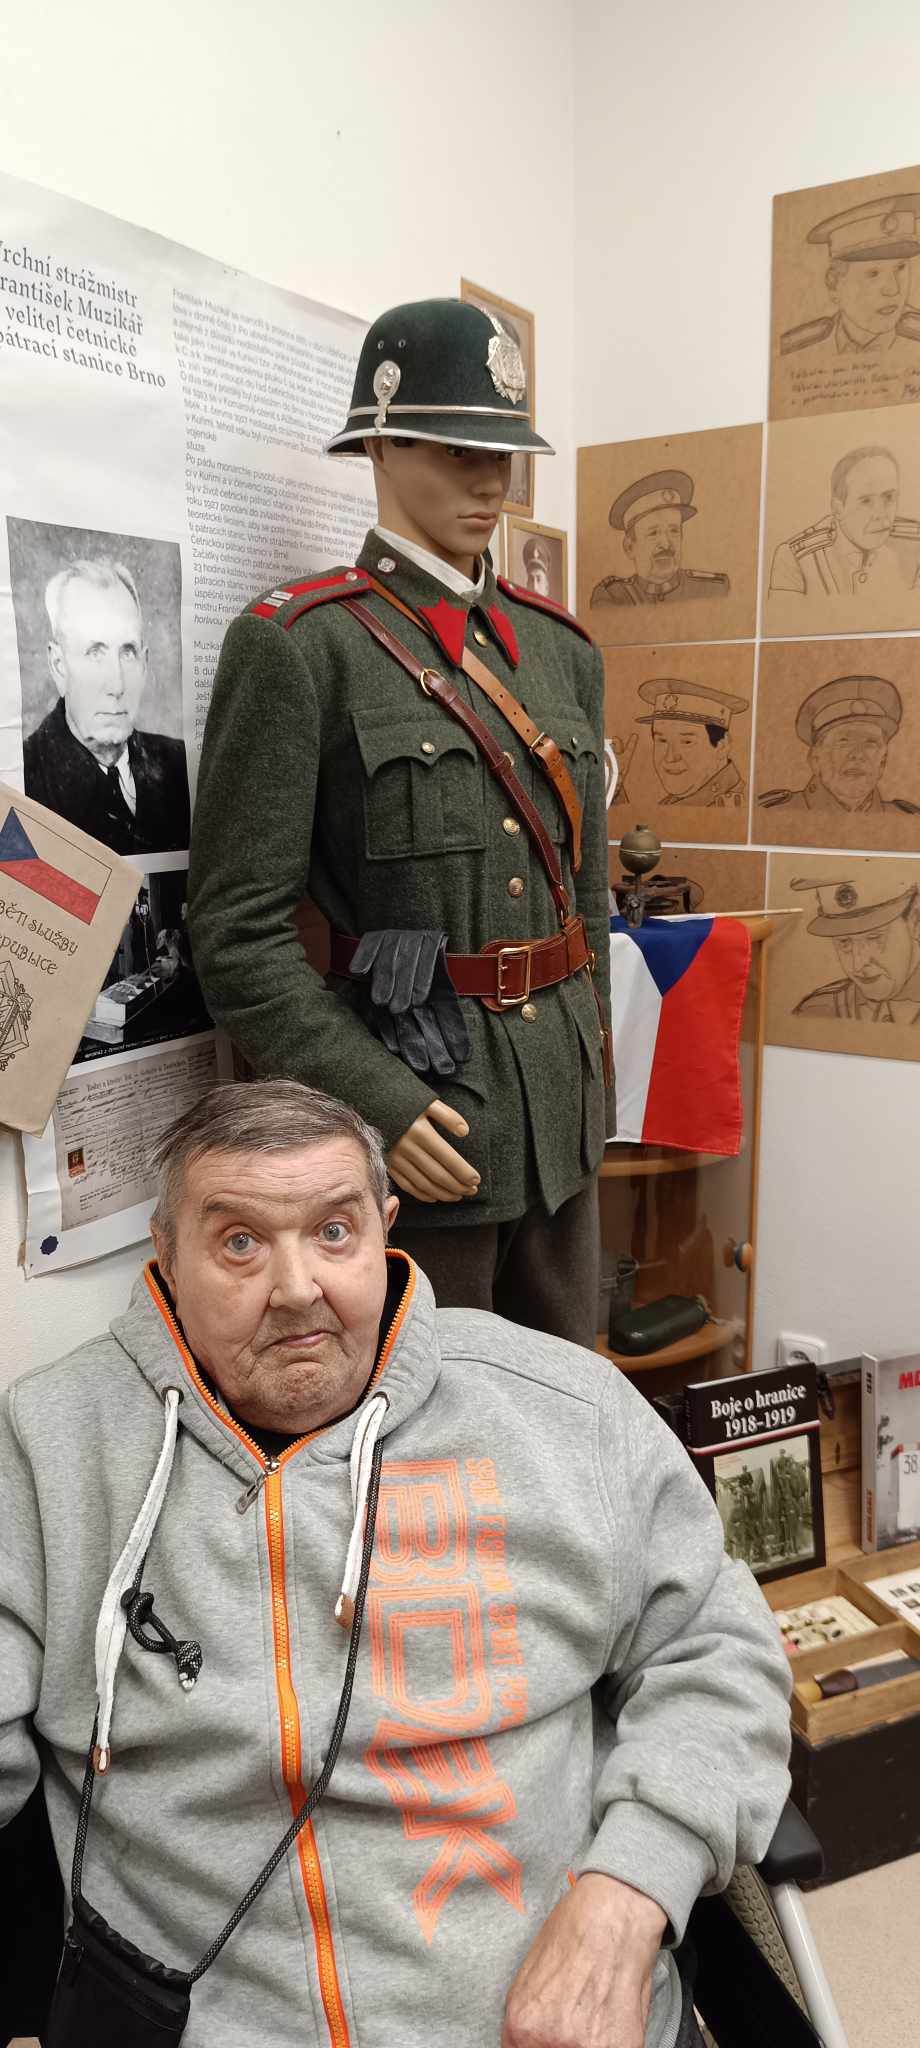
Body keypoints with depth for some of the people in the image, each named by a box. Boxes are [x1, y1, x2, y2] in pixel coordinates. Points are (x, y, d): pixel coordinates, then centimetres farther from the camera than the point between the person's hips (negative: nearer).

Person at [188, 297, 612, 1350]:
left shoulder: (562, 645, 11)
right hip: (412, 1114, -6)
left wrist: (588, 1054, 15)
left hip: (561, 1105, 6)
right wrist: (376, 1104, -19)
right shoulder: (294, 646, -9)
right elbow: (238, 932, -14)